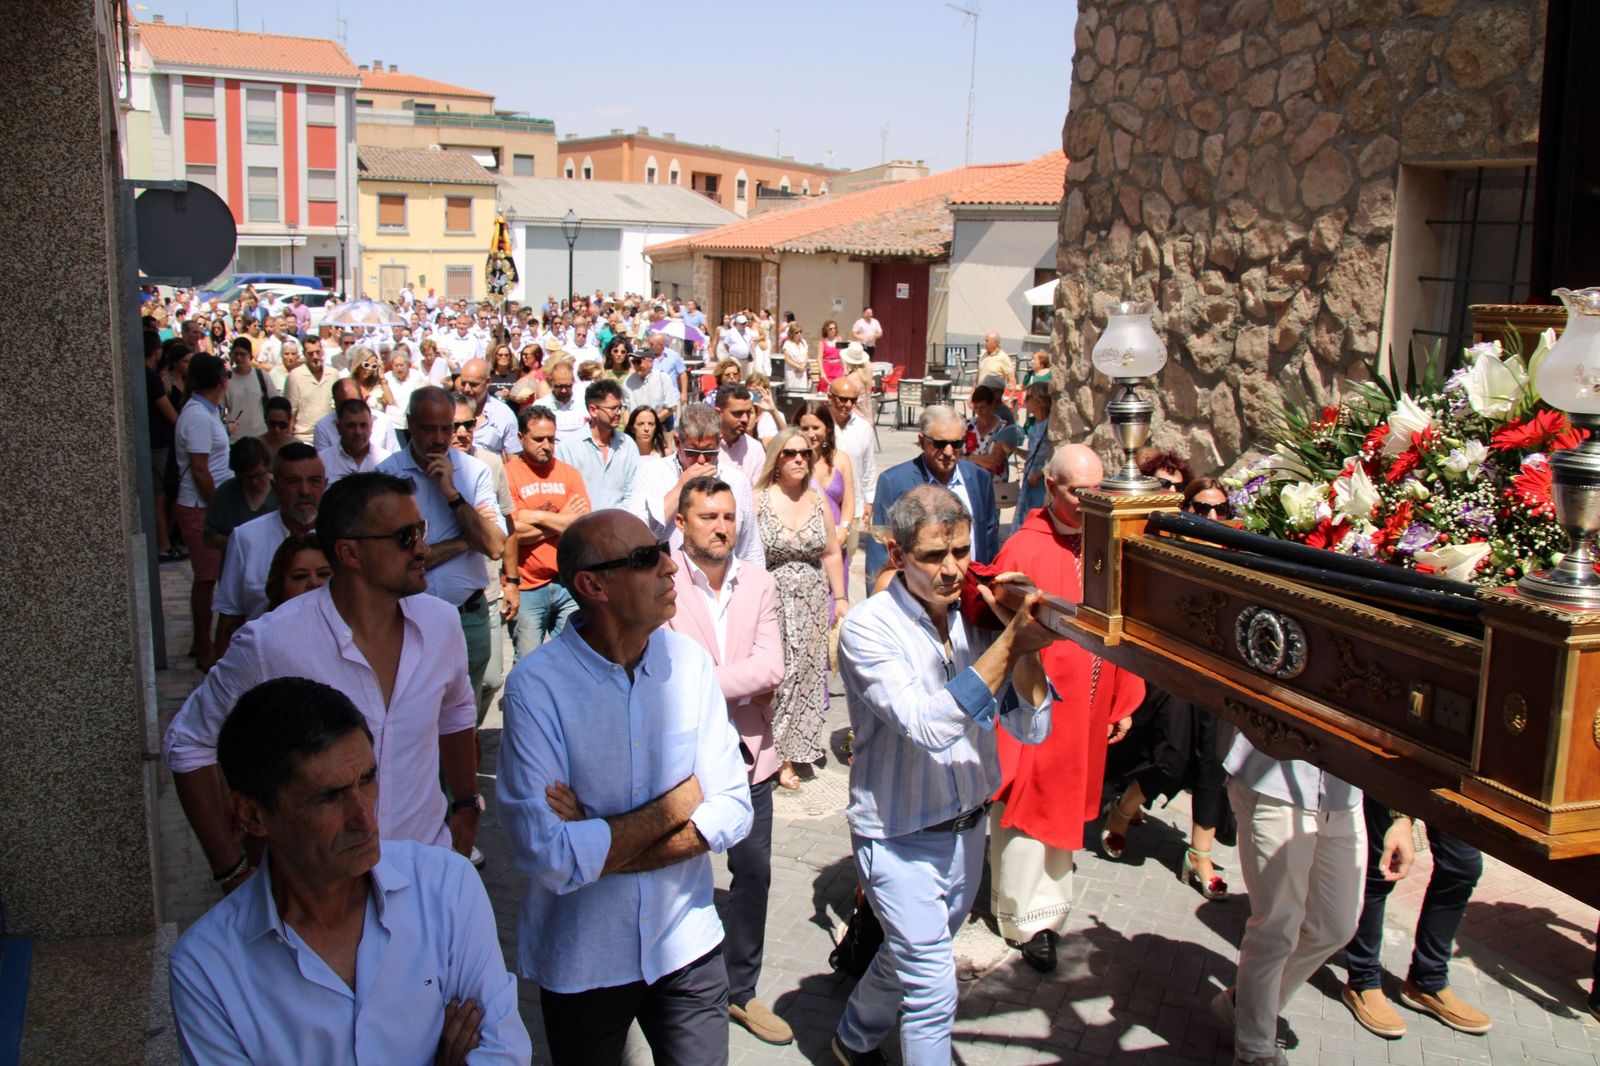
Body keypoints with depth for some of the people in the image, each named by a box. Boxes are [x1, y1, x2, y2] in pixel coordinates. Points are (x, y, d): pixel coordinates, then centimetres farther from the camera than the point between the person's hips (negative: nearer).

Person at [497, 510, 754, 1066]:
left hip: (687, 944, 3)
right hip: (582, 962, -2)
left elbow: (734, 811, -9)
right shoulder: (537, 684, -19)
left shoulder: (690, 661, -7)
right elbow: (551, 858, -24)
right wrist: (678, 803, -16)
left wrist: (601, 847, -18)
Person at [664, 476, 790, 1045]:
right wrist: (742, 681, -20)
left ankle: (739, 989, 31)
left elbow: (771, 667, -8)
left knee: (753, 871, 13)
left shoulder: (760, 584, 2)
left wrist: (706, 683, -17)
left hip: (747, 752, 4)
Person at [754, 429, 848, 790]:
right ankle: (778, 756, 8)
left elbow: (831, 554, 13)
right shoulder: (758, 500, -6)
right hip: (773, 602, -4)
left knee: (807, 674, 5)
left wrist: (840, 597, 9)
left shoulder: (818, 500, 8)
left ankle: (795, 750, 18)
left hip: (813, 604, 4)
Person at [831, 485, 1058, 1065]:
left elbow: (1031, 728, -7)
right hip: (902, 838, -6)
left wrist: (1023, 638, -22)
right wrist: (1010, 644, -35)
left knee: (914, 958, 24)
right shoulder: (868, 628, -19)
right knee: (933, 989, -5)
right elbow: (930, 727, -32)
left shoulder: (975, 617, -5)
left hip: (967, 827, 6)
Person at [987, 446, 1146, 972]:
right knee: (1026, 805, 6)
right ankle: (1030, 918, 20)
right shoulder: (1024, 550, -14)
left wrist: (1124, 701, 9)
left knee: (1064, 805, 19)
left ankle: (1051, 902, 36)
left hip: (1087, 710, 5)